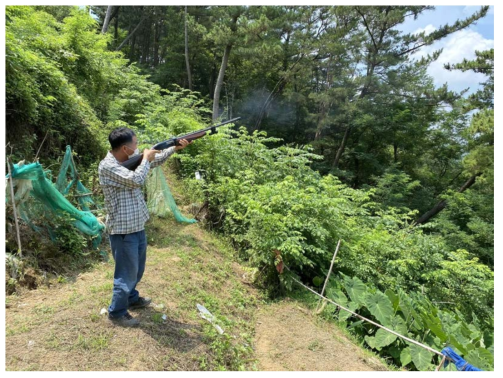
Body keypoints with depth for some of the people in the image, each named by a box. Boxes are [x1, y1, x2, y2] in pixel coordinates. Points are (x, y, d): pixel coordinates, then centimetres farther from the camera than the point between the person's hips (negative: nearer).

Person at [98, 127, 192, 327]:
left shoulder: (130, 159, 4)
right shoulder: (107, 166, -21)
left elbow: (155, 160, 16)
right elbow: (136, 180, -31)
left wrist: (175, 148, 8)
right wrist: (145, 158, -16)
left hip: (137, 225, 9)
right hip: (123, 230, -9)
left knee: (137, 268, 24)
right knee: (127, 272, 4)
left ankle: (131, 298, 45)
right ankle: (116, 313, 24)